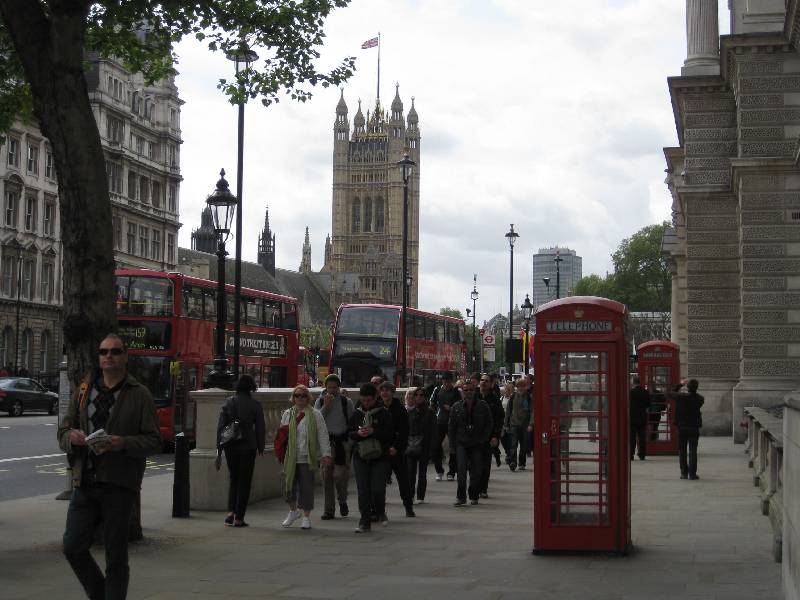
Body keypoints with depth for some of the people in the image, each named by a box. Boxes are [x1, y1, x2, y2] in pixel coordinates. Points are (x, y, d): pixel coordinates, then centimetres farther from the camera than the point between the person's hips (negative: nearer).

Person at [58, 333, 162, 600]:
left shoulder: (139, 395, 1)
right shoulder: (83, 391, 14)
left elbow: (154, 441, -2)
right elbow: (63, 431, 15)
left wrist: (123, 443, -20)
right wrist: (71, 437, -9)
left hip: (119, 485, -4)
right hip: (85, 482, 4)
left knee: (116, 556, 2)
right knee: (73, 546, -1)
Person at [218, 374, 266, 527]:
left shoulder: (229, 402, 1)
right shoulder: (255, 405, -5)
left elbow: (221, 426, 2)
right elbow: (260, 428, -2)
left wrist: (219, 446, 9)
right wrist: (260, 447, 9)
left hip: (230, 446, 2)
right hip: (248, 446, -2)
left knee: (233, 478, 17)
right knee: (244, 481, 6)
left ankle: (231, 511, 3)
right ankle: (239, 518, 4)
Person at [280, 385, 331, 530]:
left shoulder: (315, 414, 1)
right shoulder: (287, 414, 12)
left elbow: (323, 435, -1)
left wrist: (325, 453, -6)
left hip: (308, 457, -3)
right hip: (290, 457, 3)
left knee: (307, 486, -1)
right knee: (289, 484, 3)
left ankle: (306, 517, 10)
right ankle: (293, 511, 26)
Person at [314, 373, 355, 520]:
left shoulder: (346, 402, 4)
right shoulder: (320, 401, 8)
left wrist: (352, 442, 0)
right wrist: (326, 406, -11)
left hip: (342, 442, -2)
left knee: (340, 475, -9)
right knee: (327, 477, 3)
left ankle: (342, 501, 19)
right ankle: (328, 510, 11)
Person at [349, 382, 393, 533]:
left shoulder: (383, 413, -2)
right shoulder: (357, 413, 8)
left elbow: (390, 434, -7)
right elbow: (349, 433, 11)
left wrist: (373, 432, -19)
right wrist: (358, 433, -11)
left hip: (379, 457, -3)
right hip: (360, 457, 3)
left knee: (378, 489, -7)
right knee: (363, 490, -1)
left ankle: (380, 512, 23)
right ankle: (365, 521, 6)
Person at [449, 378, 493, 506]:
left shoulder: (483, 406, 0)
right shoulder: (456, 407, 5)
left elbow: (489, 424, 4)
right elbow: (451, 427, 10)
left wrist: (482, 440, -3)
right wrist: (453, 443, 5)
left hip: (477, 444, 0)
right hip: (461, 443, 0)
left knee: (476, 471, 4)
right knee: (462, 469, -13)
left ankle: (473, 496, 20)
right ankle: (461, 497, -9)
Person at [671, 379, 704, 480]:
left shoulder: (681, 396, -9)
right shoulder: (699, 399, -8)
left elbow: (671, 394, 9)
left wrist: (680, 385, 20)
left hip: (682, 427, 0)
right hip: (694, 427, 0)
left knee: (682, 451, 8)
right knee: (693, 451, 3)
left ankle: (684, 473, 7)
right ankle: (692, 473, 0)